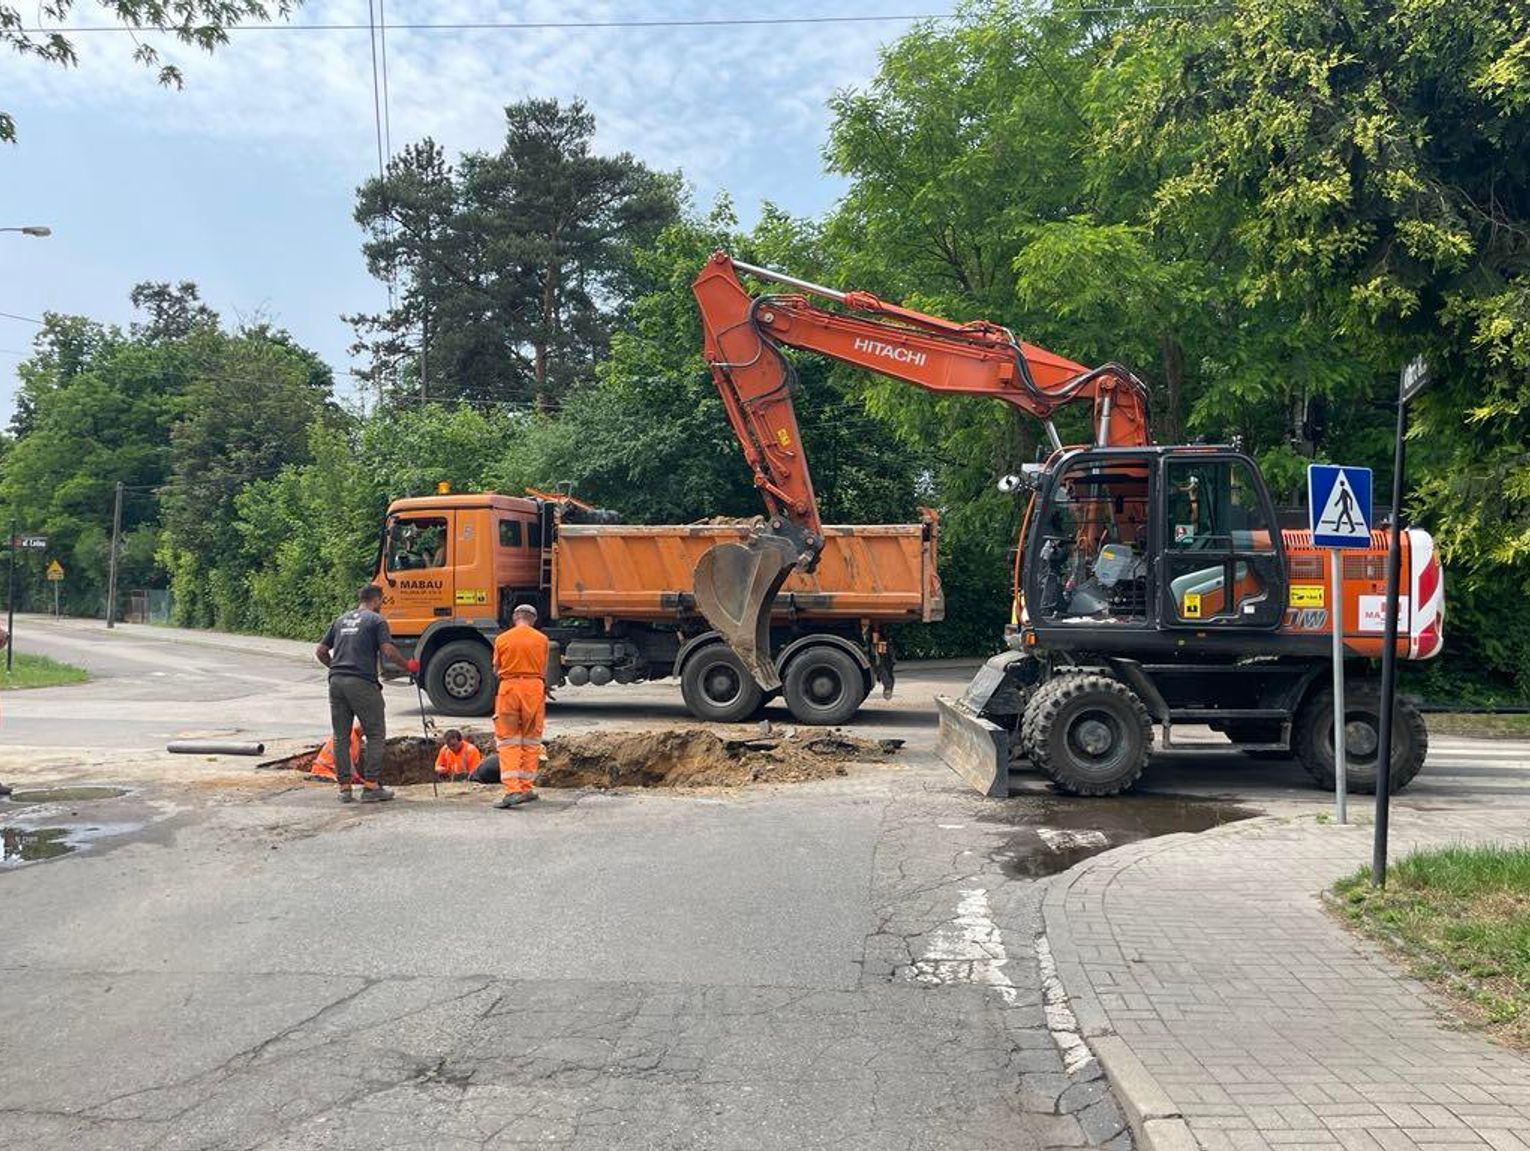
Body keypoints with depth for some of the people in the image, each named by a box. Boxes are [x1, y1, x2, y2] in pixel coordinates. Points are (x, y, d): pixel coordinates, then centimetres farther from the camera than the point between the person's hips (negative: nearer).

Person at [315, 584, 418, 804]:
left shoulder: (341, 620, 19)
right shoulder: (376, 620, 0)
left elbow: (320, 651, 19)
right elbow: (389, 651, -12)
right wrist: (408, 665, 2)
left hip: (336, 681, 6)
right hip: (362, 683, -6)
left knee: (341, 736, 10)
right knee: (376, 734, 3)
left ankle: (344, 787, 11)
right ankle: (370, 786, 0)